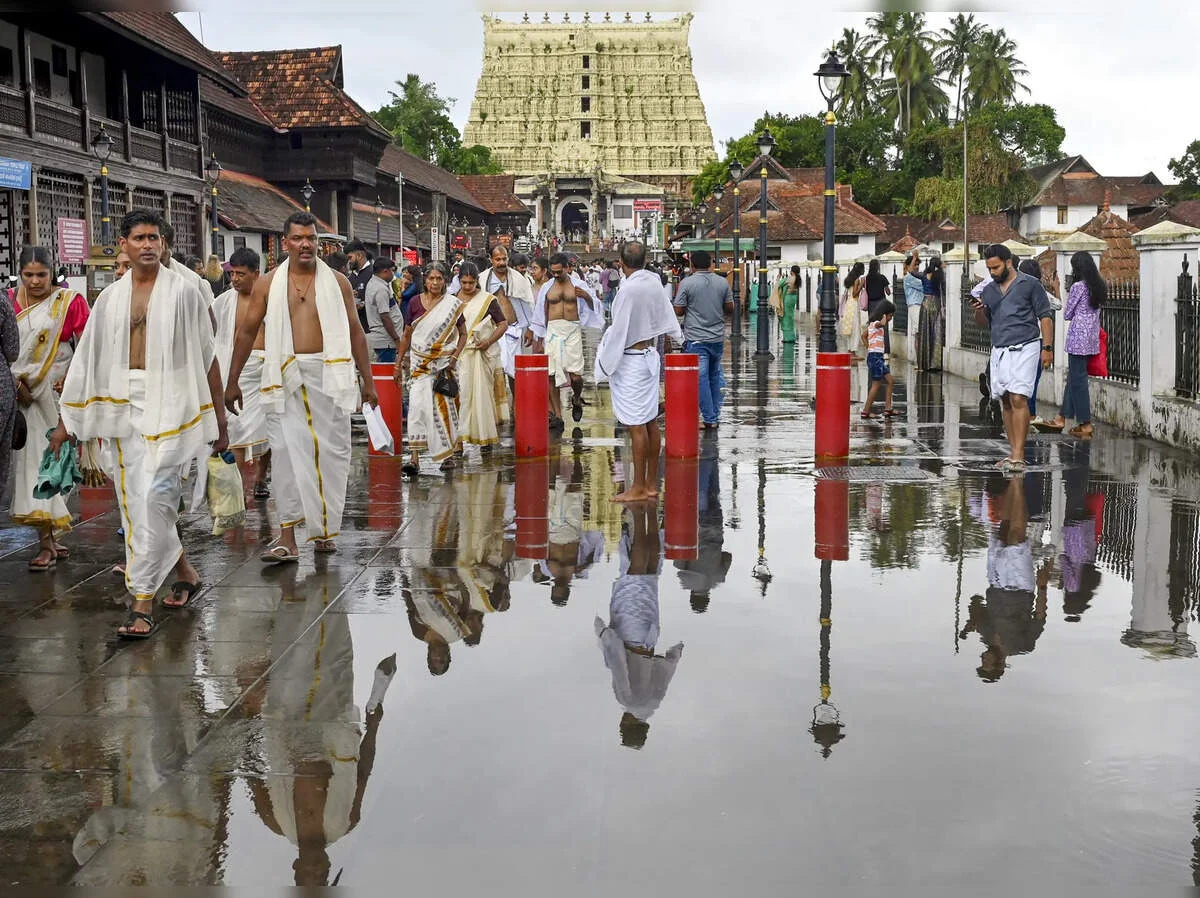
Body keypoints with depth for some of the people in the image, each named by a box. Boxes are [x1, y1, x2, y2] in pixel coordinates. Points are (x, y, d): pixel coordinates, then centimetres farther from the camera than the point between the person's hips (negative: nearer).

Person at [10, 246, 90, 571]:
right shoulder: (9, 303, 7)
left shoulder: (70, 302, 0)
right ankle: (47, 541, -2)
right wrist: (16, 385, -6)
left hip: (57, 395, -2)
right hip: (21, 397, 2)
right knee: (33, 461, -4)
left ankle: (49, 539, 6)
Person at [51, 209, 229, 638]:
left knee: (153, 499, -14)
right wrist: (65, 420, 13)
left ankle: (143, 603, -11)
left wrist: (218, 419, 0)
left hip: (170, 409, -5)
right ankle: (185, 573, 30)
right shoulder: (110, 298, 11)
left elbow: (208, 358, 1)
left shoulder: (183, 291, 0)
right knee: (136, 503, 9)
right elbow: (86, 361, 14)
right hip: (124, 412, 5)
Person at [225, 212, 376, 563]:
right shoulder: (268, 284, 6)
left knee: (332, 451, 4)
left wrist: (367, 381, 7)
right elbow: (247, 332, 10)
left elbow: (355, 332, 10)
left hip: (329, 374, 1)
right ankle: (287, 538, -6)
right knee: (287, 451, -6)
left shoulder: (337, 282, 7)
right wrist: (233, 381, 9)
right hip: (287, 375, -1)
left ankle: (324, 530, 17)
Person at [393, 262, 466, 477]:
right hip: (419, 362, 0)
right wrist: (398, 364, 8)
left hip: (444, 363, 0)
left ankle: (449, 454, 21)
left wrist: (454, 358, -9)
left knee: (445, 407, 5)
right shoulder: (415, 303, 4)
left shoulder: (453, 304, 1)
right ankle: (415, 459, -13)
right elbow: (407, 335, 10)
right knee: (417, 406, -11)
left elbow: (463, 334, 6)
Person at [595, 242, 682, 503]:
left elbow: (619, 331, -16)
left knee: (636, 425, -5)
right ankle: (652, 484, 18)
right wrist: (676, 335, 36)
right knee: (651, 422, 11)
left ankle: (639, 488, -2)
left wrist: (606, 364, -6)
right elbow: (666, 316, 20)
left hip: (631, 361, -9)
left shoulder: (628, 290, -19)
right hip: (651, 354, 9)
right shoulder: (654, 282, 4)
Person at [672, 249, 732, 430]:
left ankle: (709, 419, -2)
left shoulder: (687, 283, -8)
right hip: (717, 337, 4)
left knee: (701, 378, -2)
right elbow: (730, 309, 8)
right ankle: (715, 416, 20)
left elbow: (678, 311, -6)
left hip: (696, 339, -4)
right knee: (715, 377, 17)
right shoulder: (723, 282, 4)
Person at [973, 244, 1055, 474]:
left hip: (1024, 349, -6)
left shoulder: (1030, 284, 0)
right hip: (999, 350, 6)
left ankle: (1018, 456, -17)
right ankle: (1014, 453, 13)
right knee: (1006, 403, 6)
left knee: (1018, 399, -15)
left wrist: (1047, 347, -7)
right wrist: (978, 310, -2)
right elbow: (983, 321, 20)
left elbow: (1045, 316, 0)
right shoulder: (989, 290, 15)